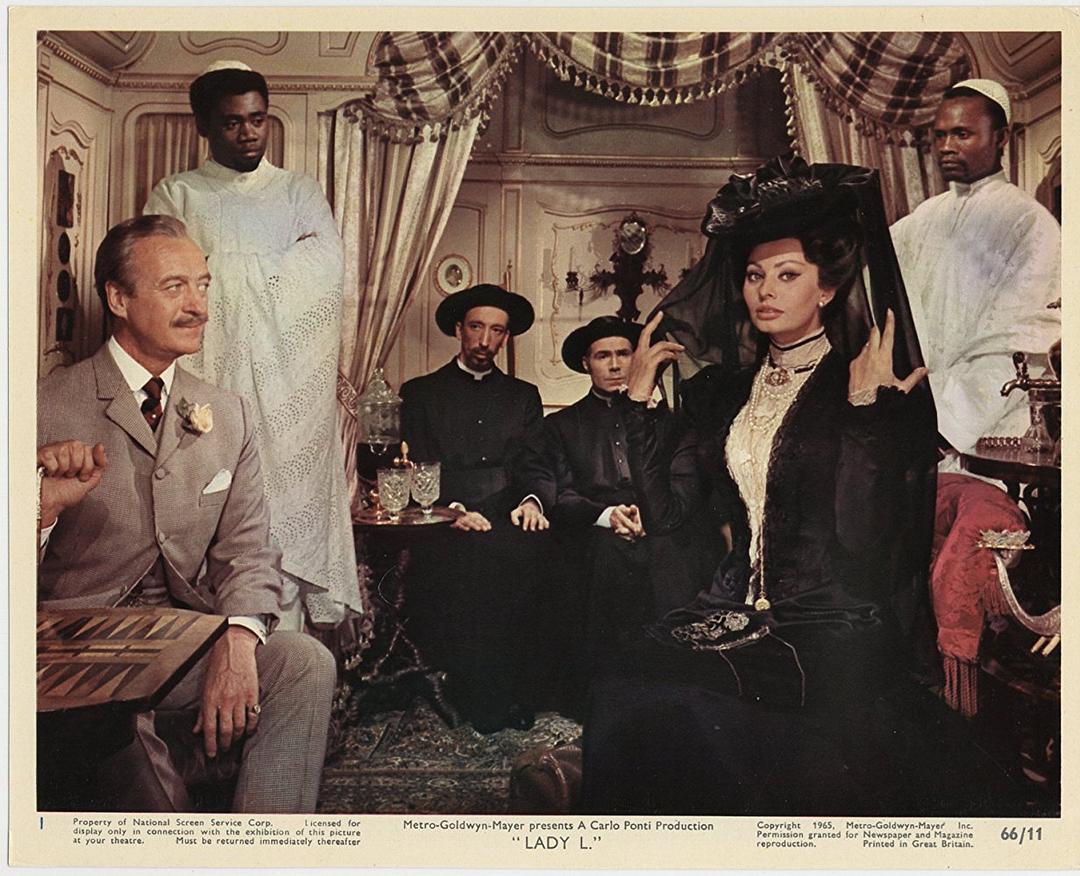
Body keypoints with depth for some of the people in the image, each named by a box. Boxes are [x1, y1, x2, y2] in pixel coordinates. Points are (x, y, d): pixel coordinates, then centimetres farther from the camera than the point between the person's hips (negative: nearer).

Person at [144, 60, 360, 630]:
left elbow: (328, 269, 2)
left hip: (290, 381, 1)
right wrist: (283, 264, -3)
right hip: (211, 376, 0)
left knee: (288, 510, -5)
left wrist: (227, 270, -2)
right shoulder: (175, 195, 15)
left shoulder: (299, 191, 19)